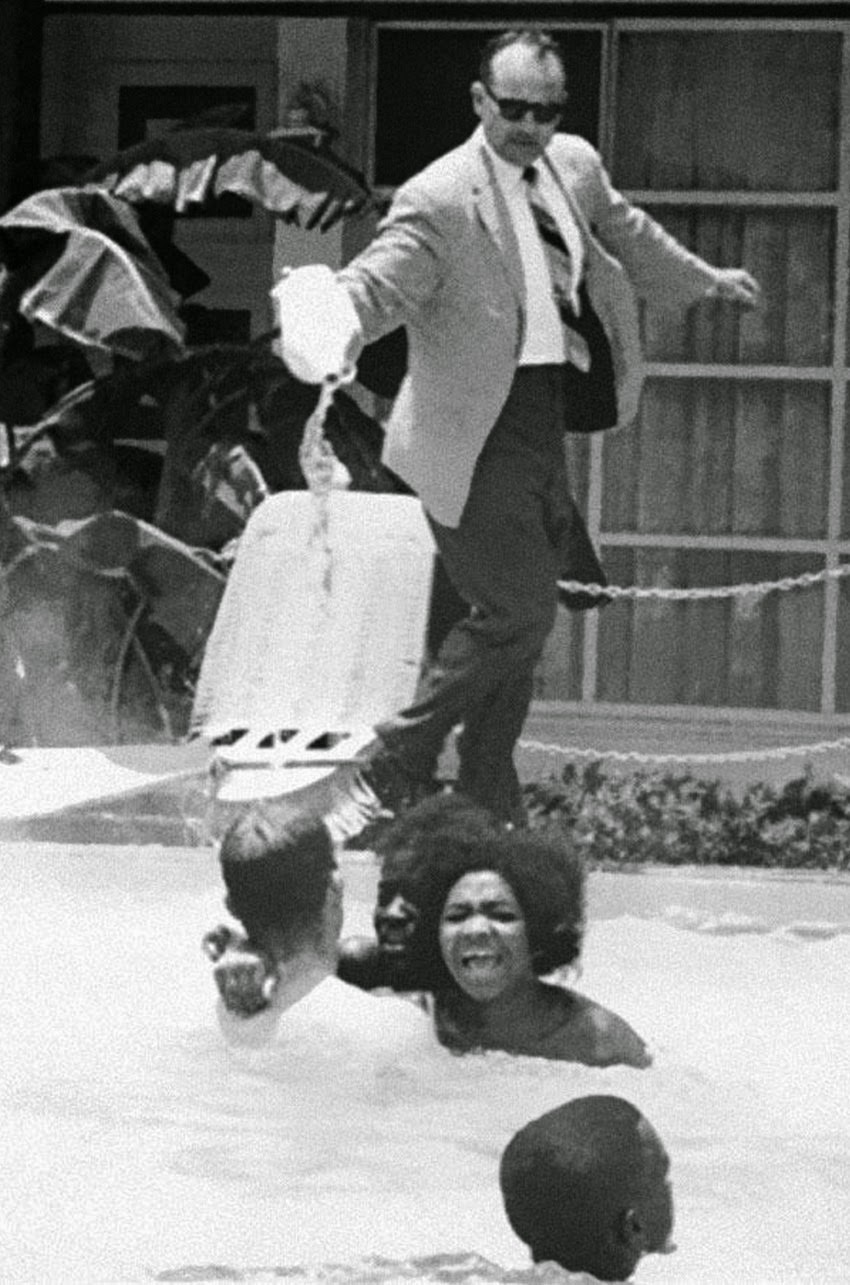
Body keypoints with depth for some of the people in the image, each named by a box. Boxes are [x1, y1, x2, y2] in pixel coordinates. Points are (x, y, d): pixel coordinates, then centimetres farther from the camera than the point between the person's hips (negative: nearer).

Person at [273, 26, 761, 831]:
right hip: (475, 441, -8)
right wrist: (331, 333, -48)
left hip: (544, 426, 8)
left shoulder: (574, 167, 7)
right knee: (521, 612, -12)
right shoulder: (440, 200, -17)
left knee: (519, 622, 13)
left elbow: (623, 233, 26)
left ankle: (487, 810, 23)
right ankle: (394, 771, 3)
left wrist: (705, 282, 41)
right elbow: (376, 283, -24)